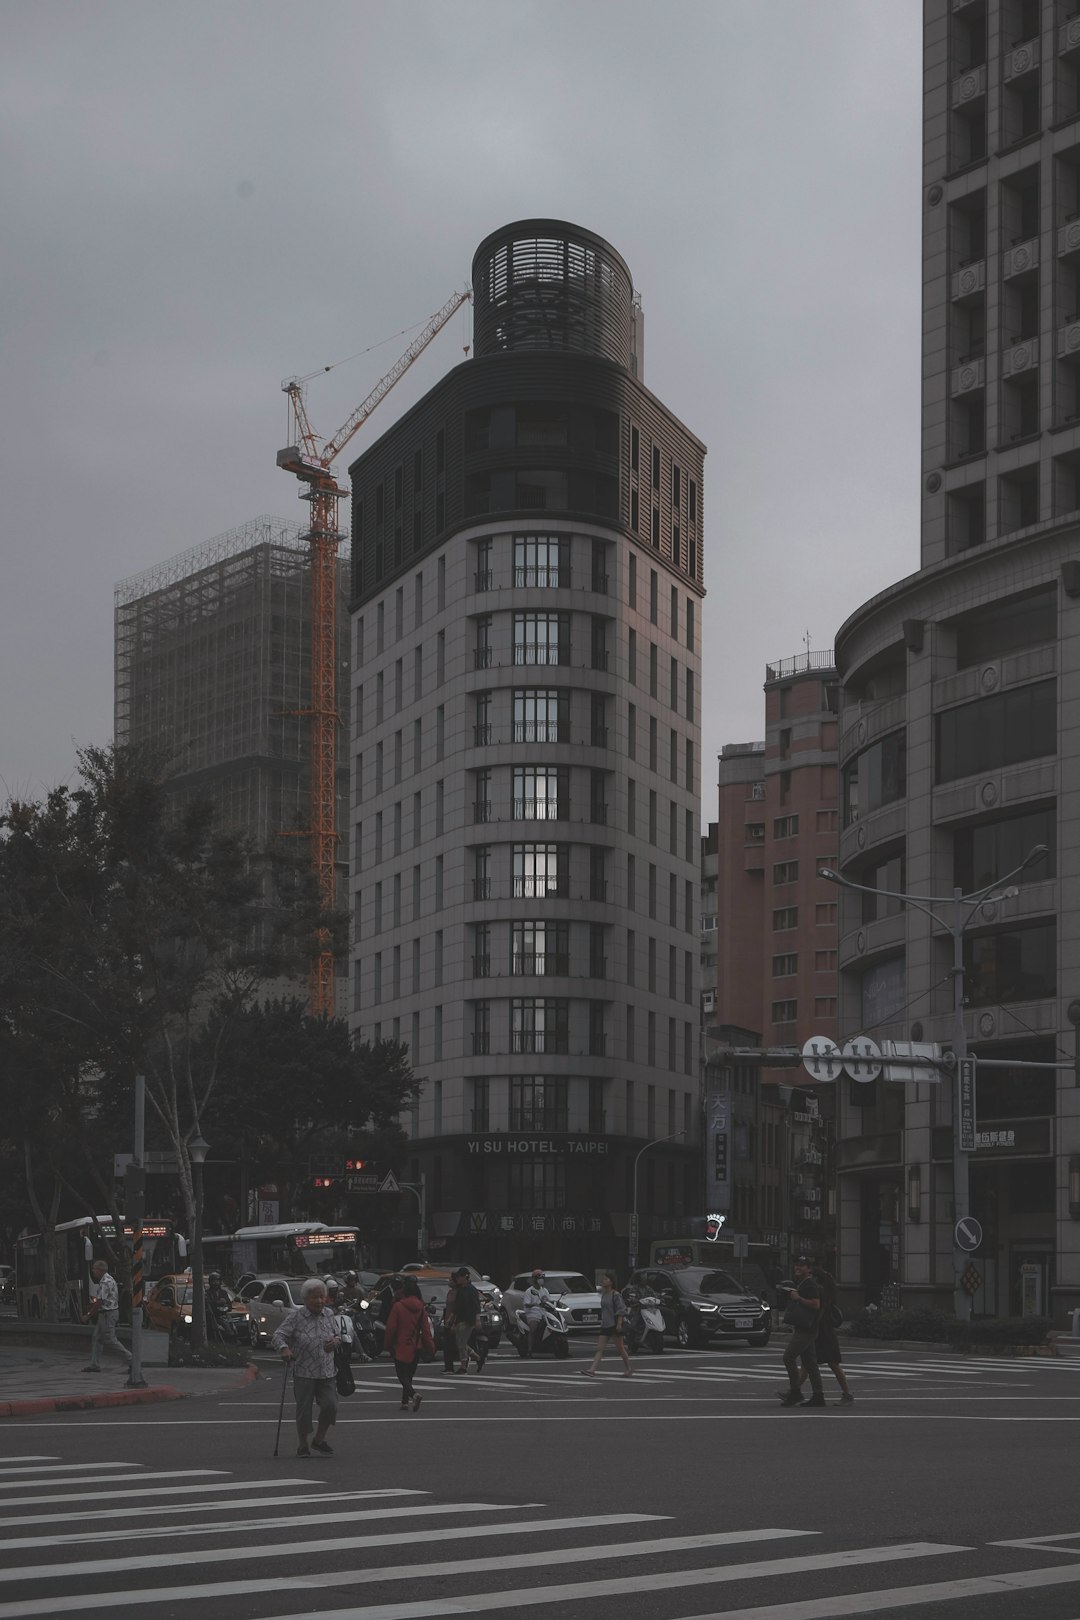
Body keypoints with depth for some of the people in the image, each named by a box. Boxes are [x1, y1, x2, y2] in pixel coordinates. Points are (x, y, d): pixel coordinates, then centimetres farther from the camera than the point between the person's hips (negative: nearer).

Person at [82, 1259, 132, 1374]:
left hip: (108, 1314, -11)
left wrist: (88, 1315, -14)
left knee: (110, 1341, -6)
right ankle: (94, 1364, 12)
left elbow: (100, 1302, -20)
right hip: (105, 1314, 11)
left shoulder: (106, 1282, -19)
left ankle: (130, 1359, -2)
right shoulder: (108, 1280, 13)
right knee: (95, 1338, 10)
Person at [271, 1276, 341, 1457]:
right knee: (304, 1410, 1)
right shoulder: (295, 1316, -7)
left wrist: (336, 1340, -2)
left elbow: (337, 1334, 21)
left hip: (326, 1373, 4)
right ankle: (303, 1445, 19)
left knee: (330, 1406, -6)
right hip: (304, 1372, -4)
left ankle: (319, 1440, 17)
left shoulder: (328, 1315, 8)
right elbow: (278, 1336, -12)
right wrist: (284, 1348, -33)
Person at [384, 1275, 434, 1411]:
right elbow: (426, 1328, 1)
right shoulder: (421, 1307, 2)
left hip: (401, 1347, -5)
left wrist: (389, 1345, 2)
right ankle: (405, 1401, 20)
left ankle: (414, 1395, -27)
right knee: (409, 1374, 17)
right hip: (416, 1347, 5)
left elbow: (391, 1328, -9)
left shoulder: (398, 1306, -13)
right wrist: (430, 1345, 4)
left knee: (402, 1375, -4)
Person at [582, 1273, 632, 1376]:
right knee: (599, 1349, -3)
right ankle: (591, 1370, -12)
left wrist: (619, 1324, -20)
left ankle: (628, 1369, 19)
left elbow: (621, 1309, -14)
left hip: (614, 1325, -7)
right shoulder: (603, 1295, 12)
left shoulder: (616, 1295, -10)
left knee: (620, 1348, 3)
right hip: (605, 1325, 7)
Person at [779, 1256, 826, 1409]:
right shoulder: (799, 1283, 22)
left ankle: (795, 1393, -10)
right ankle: (818, 1396, 10)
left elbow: (815, 1304, -23)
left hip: (805, 1329, -11)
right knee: (809, 1362, 9)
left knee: (789, 1357, -13)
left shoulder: (811, 1285, -12)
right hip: (800, 1328, 11)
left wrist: (798, 1298, -19)